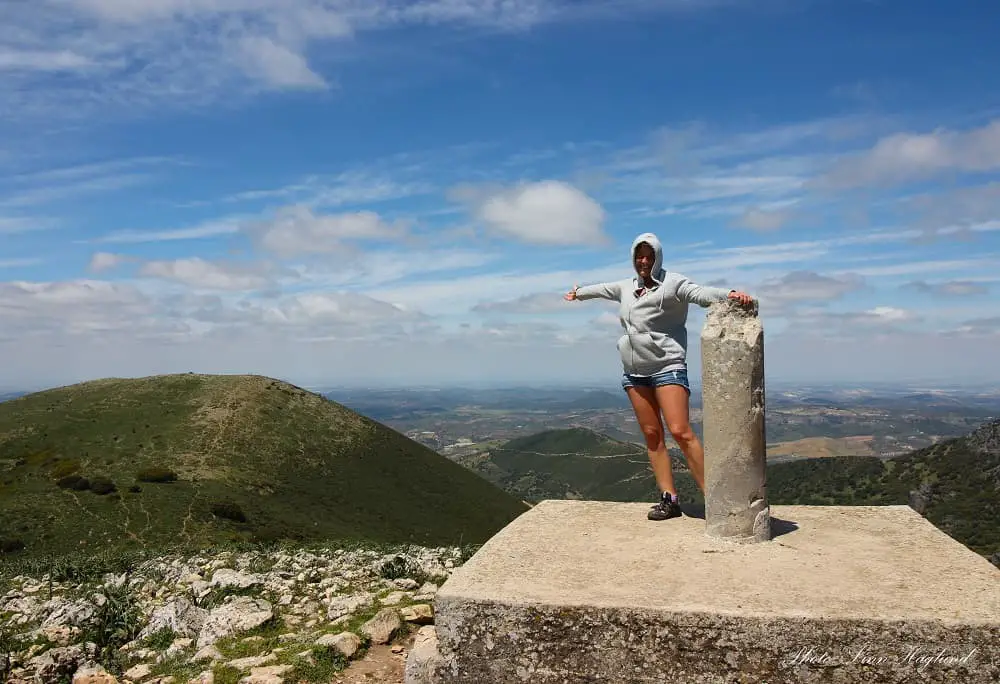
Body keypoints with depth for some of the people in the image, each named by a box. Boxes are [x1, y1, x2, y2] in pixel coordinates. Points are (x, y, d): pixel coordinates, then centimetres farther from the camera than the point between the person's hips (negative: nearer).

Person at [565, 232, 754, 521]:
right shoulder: (626, 287, 15)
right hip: (635, 372, 7)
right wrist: (579, 292, 54)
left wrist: (729, 294, -44)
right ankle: (669, 499, 8)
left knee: (681, 432, -17)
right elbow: (603, 289, 35)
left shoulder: (672, 283, -6)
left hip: (667, 367, -6)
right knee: (652, 435, 3)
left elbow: (701, 293, -24)